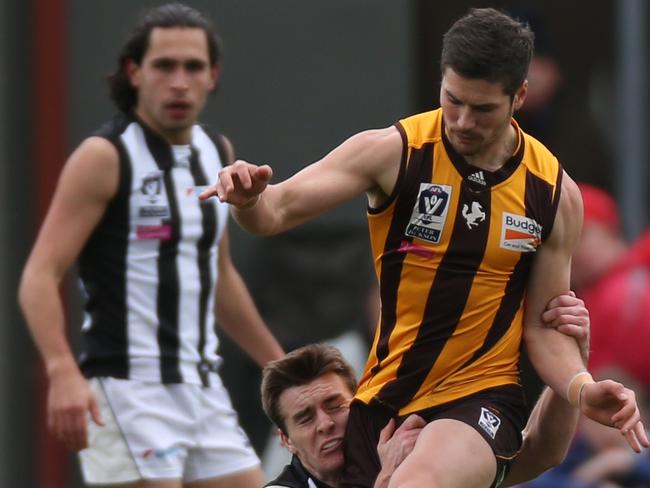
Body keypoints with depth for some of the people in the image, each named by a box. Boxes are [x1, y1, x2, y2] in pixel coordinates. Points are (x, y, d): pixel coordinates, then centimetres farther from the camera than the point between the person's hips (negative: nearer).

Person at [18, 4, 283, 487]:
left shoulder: (217, 153, 13)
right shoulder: (105, 157, -9)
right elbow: (39, 276, -17)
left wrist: (279, 366, 27)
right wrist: (63, 371, -32)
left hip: (203, 389, 8)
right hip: (128, 390, -8)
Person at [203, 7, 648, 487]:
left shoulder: (554, 192, -3)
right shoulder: (393, 151, -7)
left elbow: (544, 328, 3)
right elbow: (278, 211, -10)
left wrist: (582, 388, -17)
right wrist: (249, 198, -34)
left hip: (479, 395, -2)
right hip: (383, 395, 2)